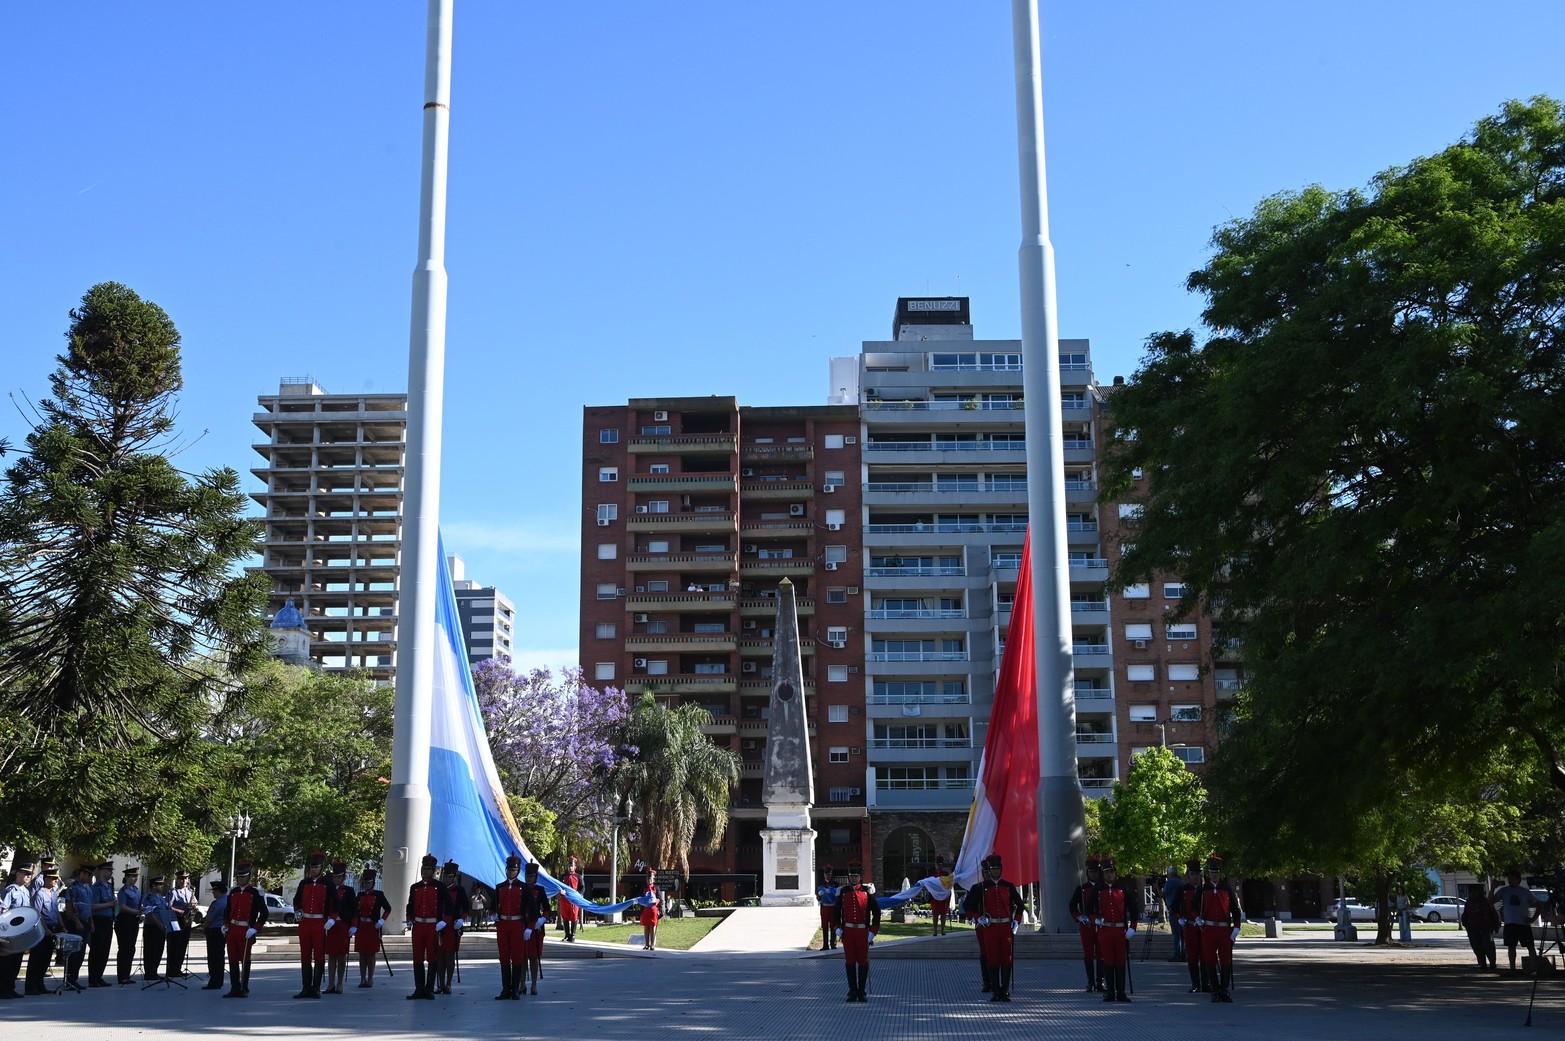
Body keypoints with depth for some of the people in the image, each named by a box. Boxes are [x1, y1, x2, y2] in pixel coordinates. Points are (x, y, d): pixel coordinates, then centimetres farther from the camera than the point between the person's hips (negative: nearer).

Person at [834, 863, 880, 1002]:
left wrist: (873, 932, -4)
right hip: (847, 931, 2)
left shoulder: (867, 892, -2)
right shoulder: (843, 892, 4)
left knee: (863, 962, 2)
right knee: (849, 962, 5)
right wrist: (838, 928, 2)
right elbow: (837, 911, 11)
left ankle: (862, 992, 12)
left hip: (863, 932, -2)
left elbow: (876, 912, 0)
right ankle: (852, 991, 13)